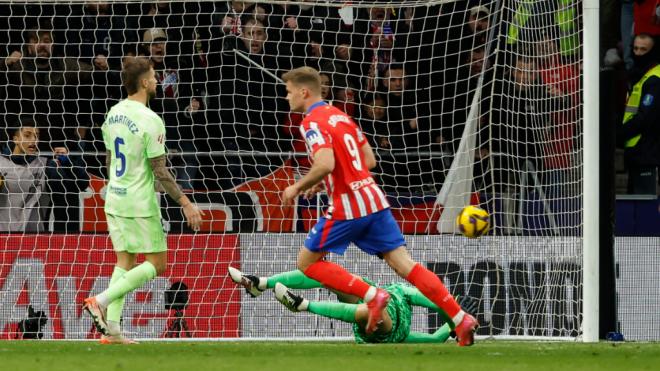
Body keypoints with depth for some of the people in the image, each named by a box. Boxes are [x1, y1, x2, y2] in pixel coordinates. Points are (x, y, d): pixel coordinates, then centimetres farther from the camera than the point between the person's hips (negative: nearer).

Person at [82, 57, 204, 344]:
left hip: (114, 201, 8)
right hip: (141, 204, -8)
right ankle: (102, 301, -12)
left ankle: (111, 329, 3)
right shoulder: (150, 121, -18)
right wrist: (186, 203, -12)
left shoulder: (113, 114, 6)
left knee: (124, 261, 11)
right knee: (156, 264, 3)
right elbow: (160, 171, -18)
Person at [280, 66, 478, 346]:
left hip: (347, 207, -8)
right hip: (374, 199, 8)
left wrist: (297, 188, -9)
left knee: (307, 263, 7)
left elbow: (325, 164, -25)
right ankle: (461, 319, -8)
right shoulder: (340, 116, 18)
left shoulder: (312, 123, -9)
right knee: (405, 264, 3)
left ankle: (372, 296, -6)